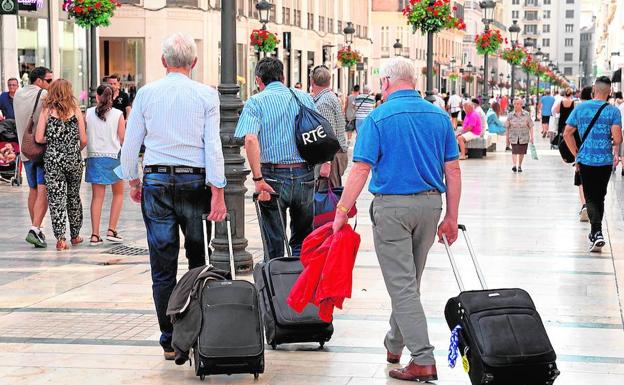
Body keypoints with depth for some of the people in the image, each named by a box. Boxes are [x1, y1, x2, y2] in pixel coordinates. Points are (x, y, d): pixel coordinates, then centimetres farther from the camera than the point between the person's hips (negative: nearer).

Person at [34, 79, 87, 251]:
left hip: (52, 159, -1)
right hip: (73, 159, 1)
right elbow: (83, 140, -2)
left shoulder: (47, 111, -3)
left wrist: (53, 139, 12)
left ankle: (60, 238, -6)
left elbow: (39, 138, -7)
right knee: (74, 196, 17)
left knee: (56, 198, 1)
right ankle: (75, 235, 26)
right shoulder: (75, 110, -1)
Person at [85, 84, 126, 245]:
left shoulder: (89, 113, 0)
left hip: (94, 157, 2)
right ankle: (111, 230, 6)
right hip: (114, 156, -1)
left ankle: (95, 235, 0)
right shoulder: (118, 114, -4)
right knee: (118, 193, 15)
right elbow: (122, 139, -2)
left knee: (97, 196, 4)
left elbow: (84, 137, 2)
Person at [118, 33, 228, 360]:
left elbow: (130, 143, 4)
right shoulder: (207, 95, -2)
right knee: (199, 262, 11)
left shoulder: (146, 93, 2)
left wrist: (133, 182, 17)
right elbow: (213, 146, -7)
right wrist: (217, 192, -7)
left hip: (156, 181, 1)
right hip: (195, 181, -1)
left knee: (162, 267, 4)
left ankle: (170, 340, 6)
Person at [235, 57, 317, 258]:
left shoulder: (256, 102, -3)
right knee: (303, 241, 15)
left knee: (274, 244, 7)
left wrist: (258, 179, -17)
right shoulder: (304, 97, 9)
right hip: (305, 176, 3)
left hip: (274, 176, -3)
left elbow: (250, 139, -18)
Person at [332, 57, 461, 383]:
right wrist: (451, 217, 11)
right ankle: (394, 344, 34)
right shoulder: (439, 116, 5)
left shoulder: (379, 117, -9)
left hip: (392, 206, -5)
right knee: (410, 281, 19)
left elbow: (361, 170, -14)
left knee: (402, 285, -2)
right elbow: (452, 170, 5)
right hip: (430, 203, 5)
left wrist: (342, 211, -9)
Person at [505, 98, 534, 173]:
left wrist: (531, 136, -3)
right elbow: (507, 128, 6)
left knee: (521, 152, 7)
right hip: (514, 137, 0)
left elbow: (530, 126, 3)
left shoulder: (527, 114, 0)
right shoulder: (510, 115, 2)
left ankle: (519, 166, 23)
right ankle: (514, 165, -22)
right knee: (514, 151, -14)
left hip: (524, 137, 1)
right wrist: (507, 138, 6)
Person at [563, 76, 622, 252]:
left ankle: (597, 233, -19)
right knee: (599, 197, 16)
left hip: (585, 159, 0)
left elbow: (567, 134, 1)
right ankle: (595, 234, 25)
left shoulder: (580, 108, 1)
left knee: (591, 198, 0)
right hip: (605, 161, 0)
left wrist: (576, 154, 11)